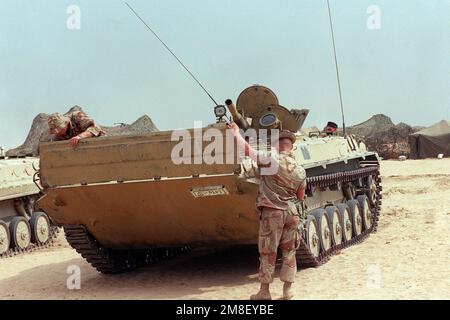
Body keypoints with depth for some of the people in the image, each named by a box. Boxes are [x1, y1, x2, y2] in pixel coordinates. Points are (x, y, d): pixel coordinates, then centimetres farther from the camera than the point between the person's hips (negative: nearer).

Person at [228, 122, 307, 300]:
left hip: (271, 212, -4)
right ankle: (287, 291, 13)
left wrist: (236, 132, 0)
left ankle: (264, 292, 9)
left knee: (267, 253, 4)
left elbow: (248, 150, -13)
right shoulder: (300, 171, 4)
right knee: (289, 252, 11)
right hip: (291, 213, 4)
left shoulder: (272, 159, -12)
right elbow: (301, 197, 13)